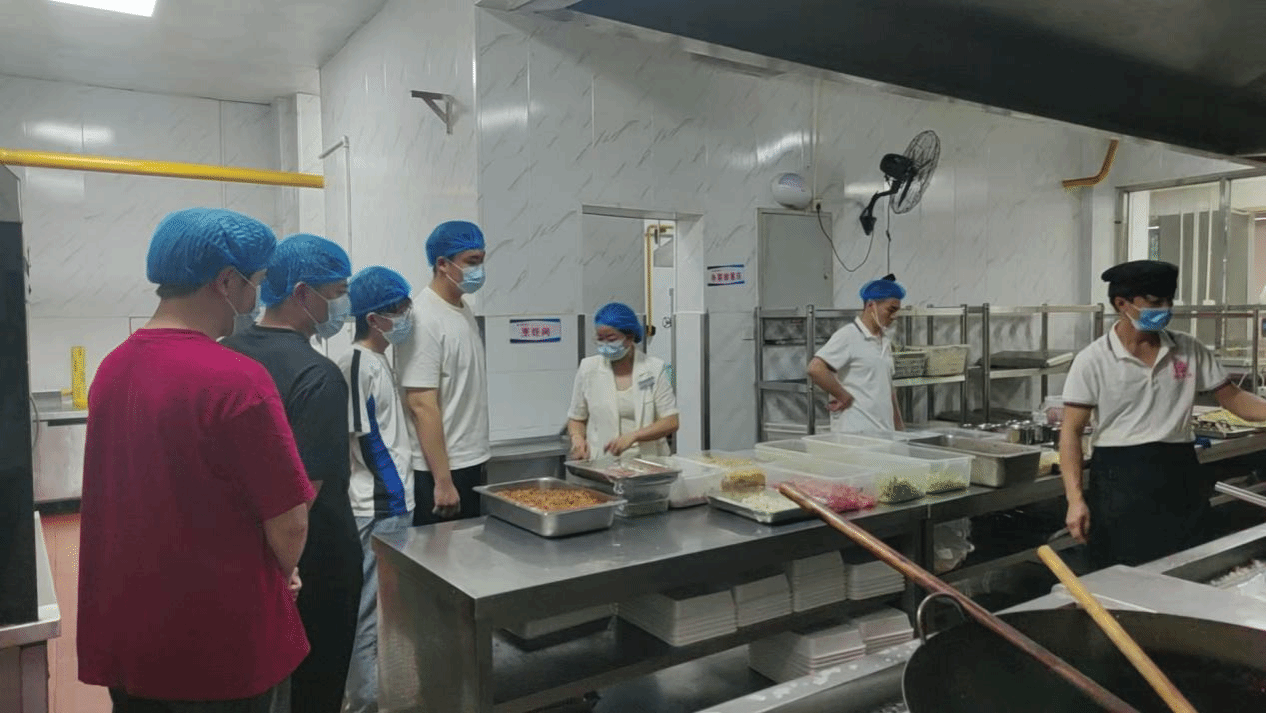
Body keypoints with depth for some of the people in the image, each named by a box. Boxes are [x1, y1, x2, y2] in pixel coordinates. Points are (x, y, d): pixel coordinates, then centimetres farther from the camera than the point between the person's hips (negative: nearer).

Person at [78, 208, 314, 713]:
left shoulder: (112, 368, 2)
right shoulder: (235, 379, -23)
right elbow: (289, 522, -20)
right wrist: (279, 575, 3)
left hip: (122, 633, 7)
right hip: (218, 642, -7)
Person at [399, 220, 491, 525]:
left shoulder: (464, 310, 9)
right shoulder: (424, 319, -17)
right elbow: (422, 406, -20)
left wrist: (480, 460, 15)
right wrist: (443, 481, -19)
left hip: (472, 464, 8)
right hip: (440, 470, -8)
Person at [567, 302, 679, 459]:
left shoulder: (654, 369, 4)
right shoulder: (588, 368, 9)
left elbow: (671, 422, 0)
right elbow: (576, 418, 19)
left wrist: (632, 436, -14)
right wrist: (577, 438, -3)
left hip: (647, 459, 0)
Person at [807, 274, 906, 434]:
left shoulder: (885, 341, 18)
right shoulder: (848, 336, -9)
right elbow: (815, 369, -21)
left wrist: (899, 425, 22)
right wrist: (844, 397, -14)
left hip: (884, 432, 8)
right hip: (856, 433, -8)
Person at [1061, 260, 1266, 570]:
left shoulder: (1189, 349, 4)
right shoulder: (1092, 360, -8)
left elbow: (1231, 397, 11)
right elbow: (1071, 432, -10)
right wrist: (1075, 499, -19)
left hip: (1180, 476, 4)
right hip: (1120, 479, -4)